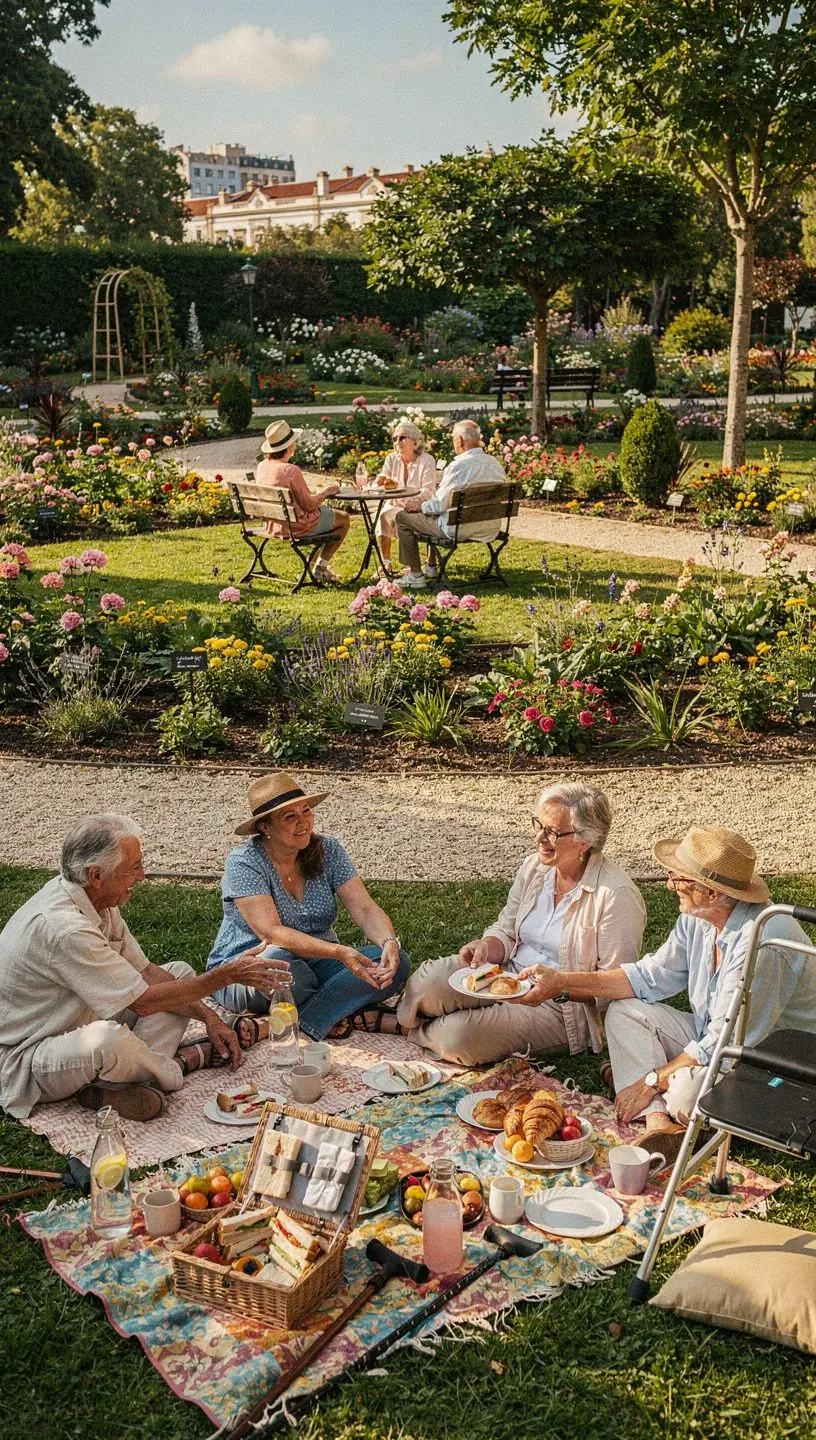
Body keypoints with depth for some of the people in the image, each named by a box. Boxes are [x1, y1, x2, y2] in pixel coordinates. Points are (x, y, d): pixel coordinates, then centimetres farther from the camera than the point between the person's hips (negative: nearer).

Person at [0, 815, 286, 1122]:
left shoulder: (96, 901, -2)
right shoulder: (62, 927, -31)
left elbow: (145, 972, 6)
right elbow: (143, 1001, -26)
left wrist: (209, 1017, -3)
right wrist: (229, 975, -19)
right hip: (26, 1059, -10)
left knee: (180, 972, 8)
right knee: (108, 1039, -42)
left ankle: (109, 1084, -10)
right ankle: (167, 1072, -6)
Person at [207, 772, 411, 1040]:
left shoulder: (327, 850, -1)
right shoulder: (243, 862, -15)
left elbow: (365, 909, -8)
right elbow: (271, 932, -27)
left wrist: (389, 942, -31)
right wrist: (340, 952, -38)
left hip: (317, 963, 5)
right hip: (245, 974, -5)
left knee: (396, 962, -19)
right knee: (278, 960, -40)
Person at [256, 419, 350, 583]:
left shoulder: (262, 467, -2)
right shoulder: (291, 470, -27)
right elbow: (308, 505, -21)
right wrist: (326, 492, -4)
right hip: (297, 527, -8)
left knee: (326, 511, 33)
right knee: (344, 519, 14)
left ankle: (318, 564, 34)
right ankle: (320, 567, 14)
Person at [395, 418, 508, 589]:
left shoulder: (458, 466, -22)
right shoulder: (495, 463, 2)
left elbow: (440, 504, -21)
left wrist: (420, 507, 1)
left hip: (460, 529, -8)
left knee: (402, 517, 7)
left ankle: (416, 576, 9)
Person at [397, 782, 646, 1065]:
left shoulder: (617, 895, -19)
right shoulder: (534, 867, 3)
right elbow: (506, 932, 10)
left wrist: (561, 981, -29)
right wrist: (487, 947, -13)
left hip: (563, 1006, -6)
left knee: (459, 1037, -27)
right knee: (431, 979, -23)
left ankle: (408, 1030, 7)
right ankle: (402, 1017, 12)